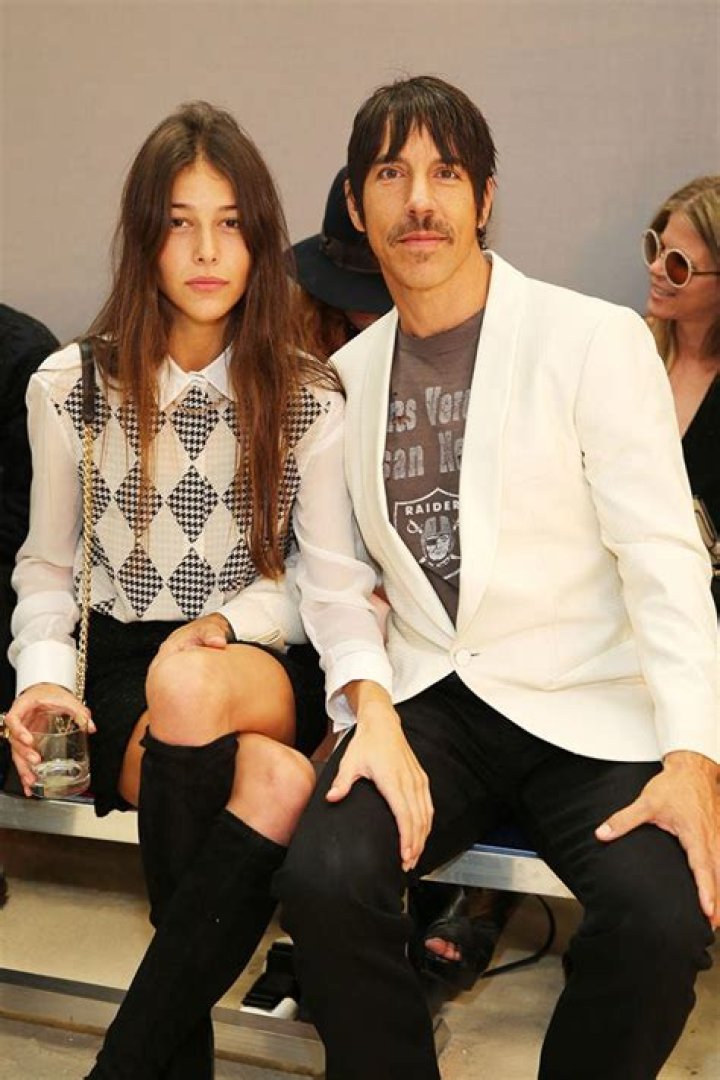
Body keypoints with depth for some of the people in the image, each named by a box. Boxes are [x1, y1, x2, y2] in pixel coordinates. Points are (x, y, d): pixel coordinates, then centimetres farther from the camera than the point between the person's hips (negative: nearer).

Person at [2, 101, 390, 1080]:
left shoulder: (309, 399, 2)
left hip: (263, 673, 1)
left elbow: (334, 579, -4)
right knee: (277, 783, -36)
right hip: (122, 669, 0)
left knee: (191, 687, -39)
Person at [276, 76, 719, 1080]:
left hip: (587, 704, -2)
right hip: (425, 698, 3)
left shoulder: (597, 339, -3)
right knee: (324, 877, -26)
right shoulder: (350, 372, 10)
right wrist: (372, 709, -10)